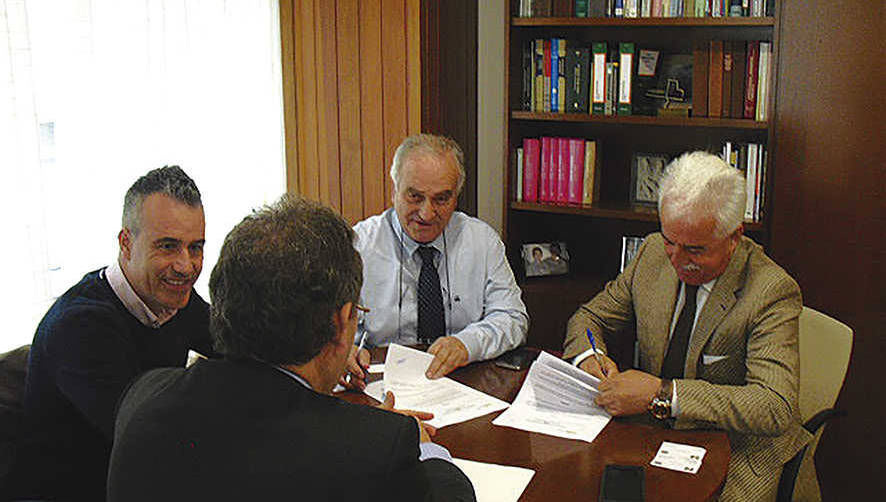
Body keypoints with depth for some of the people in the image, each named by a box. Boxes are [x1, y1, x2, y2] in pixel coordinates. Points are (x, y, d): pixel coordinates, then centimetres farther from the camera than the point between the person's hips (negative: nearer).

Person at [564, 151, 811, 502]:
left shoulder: (772, 292, -17)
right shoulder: (654, 253, -1)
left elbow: (776, 409, -27)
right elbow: (590, 317, 12)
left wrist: (663, 395, -33)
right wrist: (588, 357, -13)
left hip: (735, 458, -4)